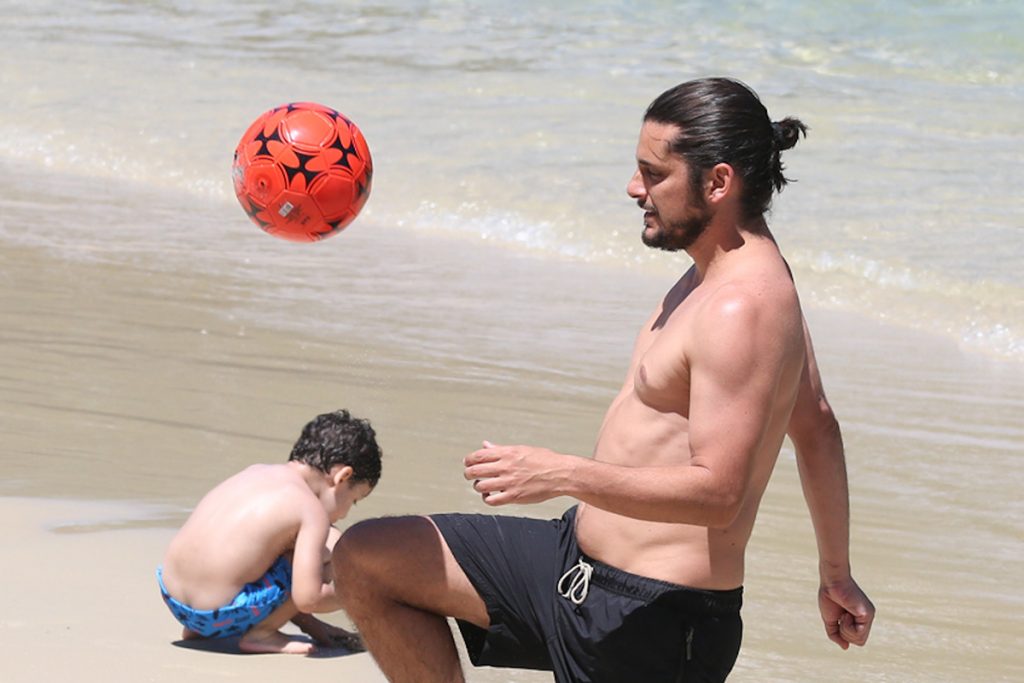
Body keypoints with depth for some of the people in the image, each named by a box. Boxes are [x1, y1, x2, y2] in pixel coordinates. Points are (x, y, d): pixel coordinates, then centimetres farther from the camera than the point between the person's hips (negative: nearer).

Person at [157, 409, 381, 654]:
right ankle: (261, 633, 1)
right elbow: (306, 598, -13)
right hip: (222, 615, -8)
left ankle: (198, 629, 22)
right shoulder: (312, 510, -6)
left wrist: (309, 624, 26)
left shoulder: (255, 472, 16)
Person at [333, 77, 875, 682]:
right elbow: (817, 426, 21)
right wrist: (837, 574, 29)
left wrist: (562, 474, -30)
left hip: (649, 622, -10)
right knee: (366, 561, 6)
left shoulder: (742, 309, -22)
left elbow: (719, 494, -28)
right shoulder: (730, 274, 11)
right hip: (576, 557, 11)